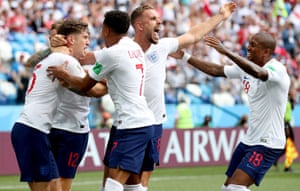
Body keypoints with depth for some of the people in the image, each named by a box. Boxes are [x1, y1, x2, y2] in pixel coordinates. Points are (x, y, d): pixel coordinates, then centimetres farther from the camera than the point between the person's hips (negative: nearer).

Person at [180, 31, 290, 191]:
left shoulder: (277, 69, -19)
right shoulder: (247, 67, 7)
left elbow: (258, 72, -40)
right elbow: (216, 70, 15)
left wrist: (226, 52, -46)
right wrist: (185, 57, 11)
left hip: (267, 144, -9)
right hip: (249, 140, 9)